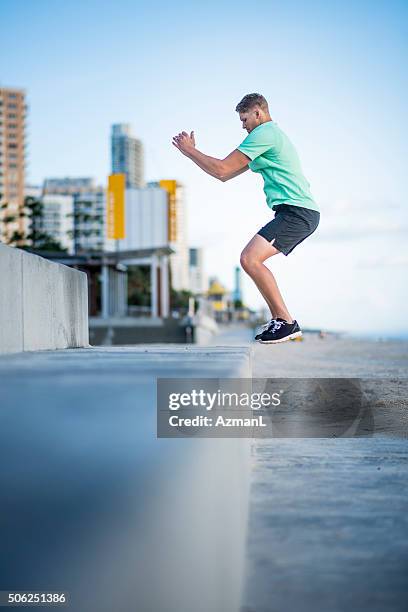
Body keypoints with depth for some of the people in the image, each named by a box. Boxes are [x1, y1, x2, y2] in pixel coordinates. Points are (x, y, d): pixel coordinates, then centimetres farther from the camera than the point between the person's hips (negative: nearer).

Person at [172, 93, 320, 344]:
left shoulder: (264, 133, -8)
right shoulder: (271, 134, 26)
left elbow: (221, 169, -10)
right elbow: (226, 175, 28)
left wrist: (190, 150, 3)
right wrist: (193, 151, 25)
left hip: (297, 213, -11)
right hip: (300, 212, 11)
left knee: (250, 258, -21)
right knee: (252, 260, 19)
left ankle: (287, 322, -19)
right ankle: (278, 320, 18)